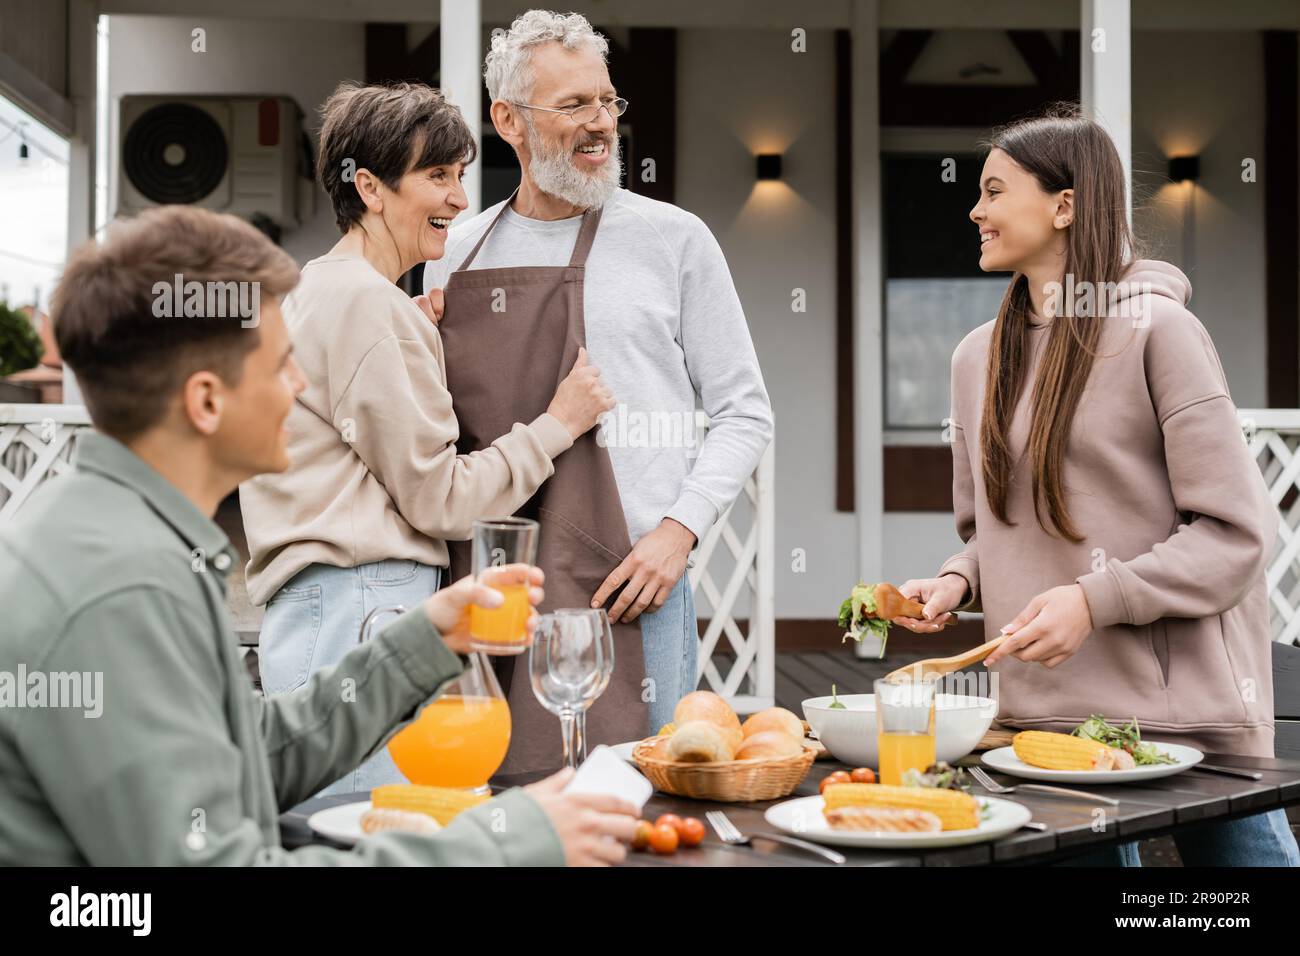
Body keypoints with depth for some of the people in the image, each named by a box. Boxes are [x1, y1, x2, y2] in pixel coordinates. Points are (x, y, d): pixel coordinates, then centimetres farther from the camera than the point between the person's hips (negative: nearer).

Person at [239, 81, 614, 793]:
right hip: (359, 609, -10)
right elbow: (439, 500, -10)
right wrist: (555, 425, 0)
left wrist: (425, 332, 17)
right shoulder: (365, 301, -10)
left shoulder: (318, 289, 20)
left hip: (317, 617, 10)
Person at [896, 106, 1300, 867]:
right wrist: (957, 582, -2)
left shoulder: (1157, 328, -8)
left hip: (1185, 709, -5)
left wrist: (1094, 599, -20)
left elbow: (1235, 531, -12)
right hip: (1043, 710, 5)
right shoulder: (979, 356, 10)